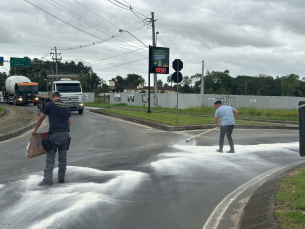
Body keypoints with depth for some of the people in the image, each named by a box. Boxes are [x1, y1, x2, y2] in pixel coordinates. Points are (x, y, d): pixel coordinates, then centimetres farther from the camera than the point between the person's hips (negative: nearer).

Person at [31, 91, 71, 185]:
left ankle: (48, 178, -6)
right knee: (63, 157, 11)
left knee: (50, 157, -1)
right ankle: (61, 178, 16)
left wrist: (35, 129, 21)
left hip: (54, 134, -4)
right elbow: (70, 122, 18)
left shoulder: (50, 105, 0)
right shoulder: (66, 106, 14)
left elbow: (40, 119, 8)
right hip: (66, 133, 5)